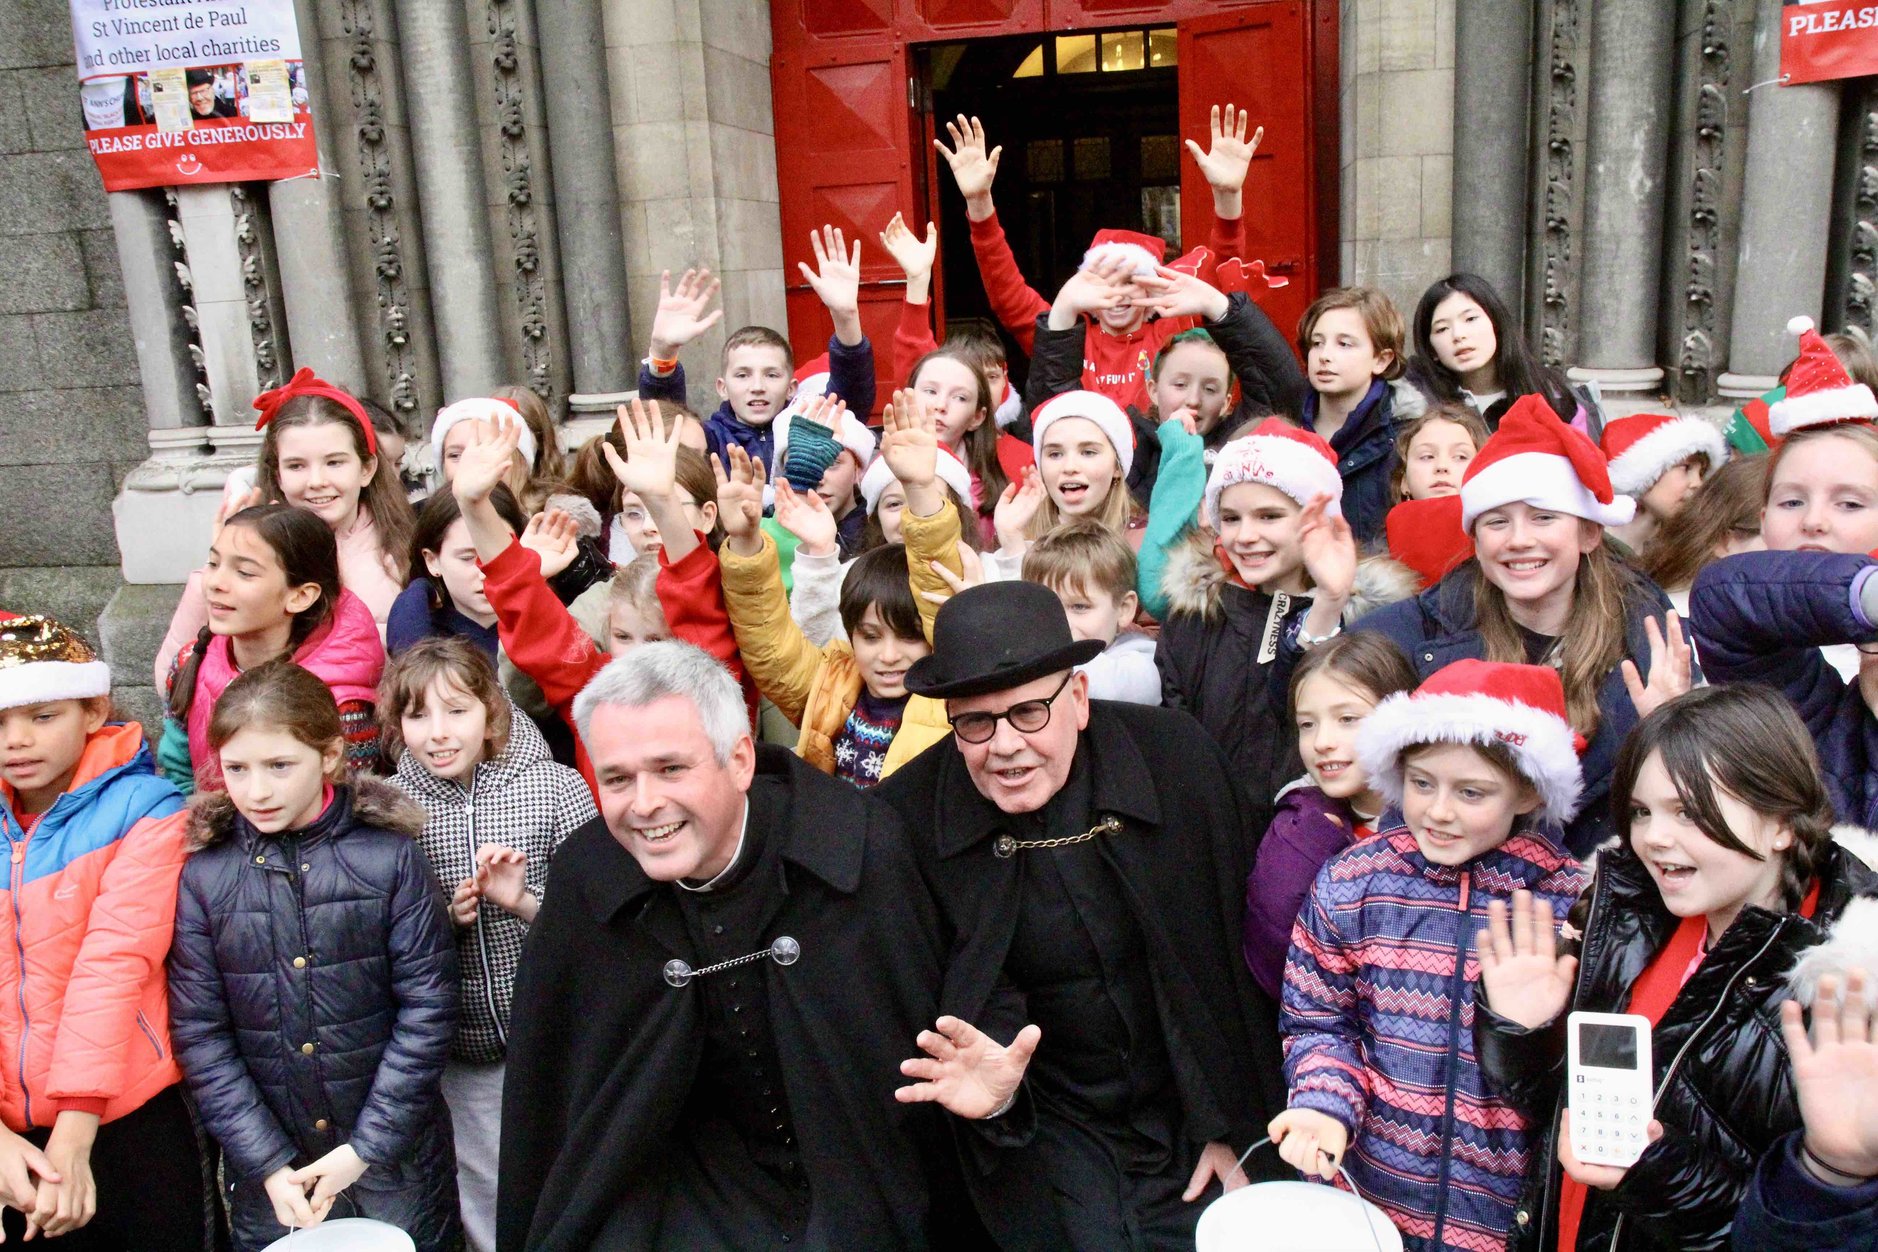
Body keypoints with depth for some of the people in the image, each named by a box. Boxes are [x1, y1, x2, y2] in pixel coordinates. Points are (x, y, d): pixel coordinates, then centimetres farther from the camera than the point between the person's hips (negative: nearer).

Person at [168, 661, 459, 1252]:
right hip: (266, 1170, 1)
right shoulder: (202, 874, -5)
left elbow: (427, 1007, -10)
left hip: (396, 1155, -1)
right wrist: (269, 1163, -9)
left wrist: (366, 1147, -11)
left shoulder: (389, 855, -10)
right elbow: (199, 1032, -5)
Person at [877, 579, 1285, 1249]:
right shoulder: (909, 817, -15)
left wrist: (1232, 1124, 0)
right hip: (1047, 1128, -1)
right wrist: (985, 1085, -28)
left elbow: (1244, 947, -3)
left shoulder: (1178, 758, -13)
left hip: (1195, 1113, 2)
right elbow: (938, 1002, -7)